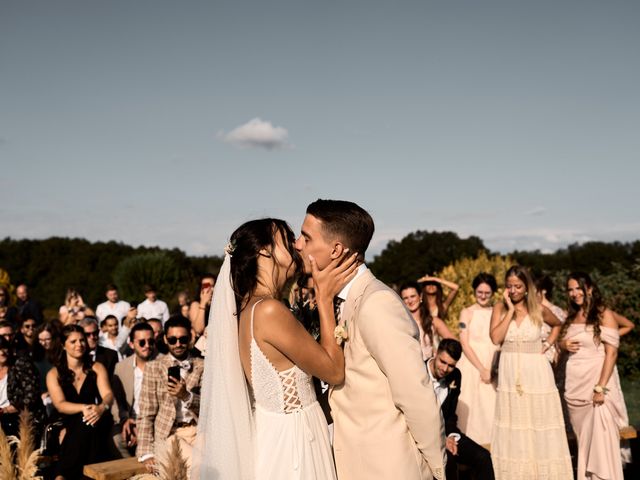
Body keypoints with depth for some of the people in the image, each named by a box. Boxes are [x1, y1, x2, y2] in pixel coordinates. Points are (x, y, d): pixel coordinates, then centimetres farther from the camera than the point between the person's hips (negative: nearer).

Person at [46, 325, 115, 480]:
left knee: (86, 423, -34)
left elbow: (108, 394, -7)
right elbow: (60, 405, -8)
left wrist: (102, 407, -33)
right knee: (84, 420, -34)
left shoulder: (96, 368, 10)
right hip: (70, 427, 0)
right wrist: (84, 408, -29)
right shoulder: (54, 374, 8)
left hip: (96, 427, 1)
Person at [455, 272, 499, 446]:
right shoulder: (467, 313, 2)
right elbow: (465, 344, -2)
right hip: (471, 366, -2)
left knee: (492, 409, -1)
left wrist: (493, 368, -4)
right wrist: (482, 369, -8)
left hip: (493, 368, 2)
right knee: (472, 409, -1)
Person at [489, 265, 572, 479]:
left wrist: (548, 344, 5)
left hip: (536, 373, -1)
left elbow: (557, 324, 20)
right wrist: (511, 310, -13)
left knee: (540, 424, 3)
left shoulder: (538, 310, 0)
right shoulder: (500, 309, 0)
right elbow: (496, 338, -15)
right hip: (510, 373, 1)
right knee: (513, 428, 6)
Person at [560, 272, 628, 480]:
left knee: (601, 437, -7)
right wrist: (564, 344, -1)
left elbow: (611, 353, -12)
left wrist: (601, 387, -19)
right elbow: (563, 340, 24)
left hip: (597, 380, -6)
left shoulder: (604, 314, -7)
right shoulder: (572, 316, 12)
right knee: (583, 437, 11)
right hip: (575, 385, 6)